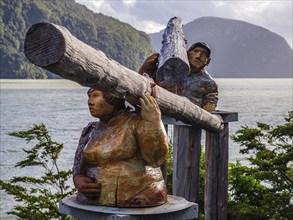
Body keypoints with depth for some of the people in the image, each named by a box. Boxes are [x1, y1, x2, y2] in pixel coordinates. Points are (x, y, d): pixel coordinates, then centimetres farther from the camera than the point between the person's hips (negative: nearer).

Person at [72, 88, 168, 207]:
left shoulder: (138, 122, -6)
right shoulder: (90, 131, 10)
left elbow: (156, 157, -18)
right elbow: (79, 171, 14)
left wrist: (154, 121, -29)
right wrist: (79, 182, -7)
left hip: (139, 202, -5)